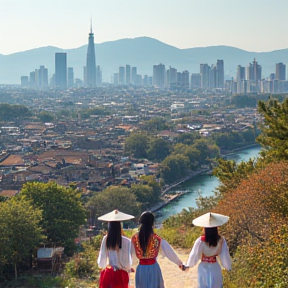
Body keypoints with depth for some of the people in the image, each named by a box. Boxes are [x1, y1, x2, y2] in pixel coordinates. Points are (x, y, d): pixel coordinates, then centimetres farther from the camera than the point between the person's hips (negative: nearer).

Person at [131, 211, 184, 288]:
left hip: (141, 269, 2)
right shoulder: (157, 239, -11)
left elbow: (132, 256, 1)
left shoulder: (134, 238, -7)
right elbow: (169, 252, -2)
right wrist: (179, 263, 12)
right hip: (153, 268, -2)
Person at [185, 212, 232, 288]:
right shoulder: (221, 240, -17)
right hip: (215, 268, 1)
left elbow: (194, 254, -10)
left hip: (203, 268, -1)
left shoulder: (201, 241, -22)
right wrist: (228, 266, 9)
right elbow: (225, 255, -9)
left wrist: (188, 265, 8)